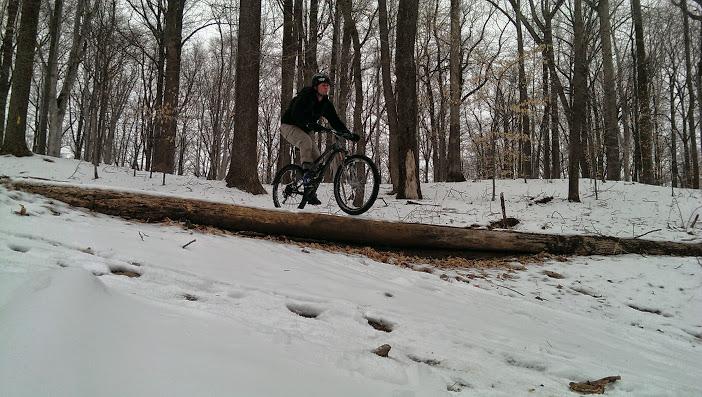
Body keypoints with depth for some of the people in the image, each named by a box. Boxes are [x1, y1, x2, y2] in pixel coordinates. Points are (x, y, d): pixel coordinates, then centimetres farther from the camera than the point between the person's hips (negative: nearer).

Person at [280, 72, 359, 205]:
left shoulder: (326, 103, 0)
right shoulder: (305, 96, -20)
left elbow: (335, 121, 0)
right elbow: (296, 114, -32)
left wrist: (349, 135, -13)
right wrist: (312, 125, -47)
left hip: (304, 130, 7)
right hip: (289, 125, -7)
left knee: (317, 158, -6)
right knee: (306, 140, -38)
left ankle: (310, 193, -2)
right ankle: (307, 171, -37)